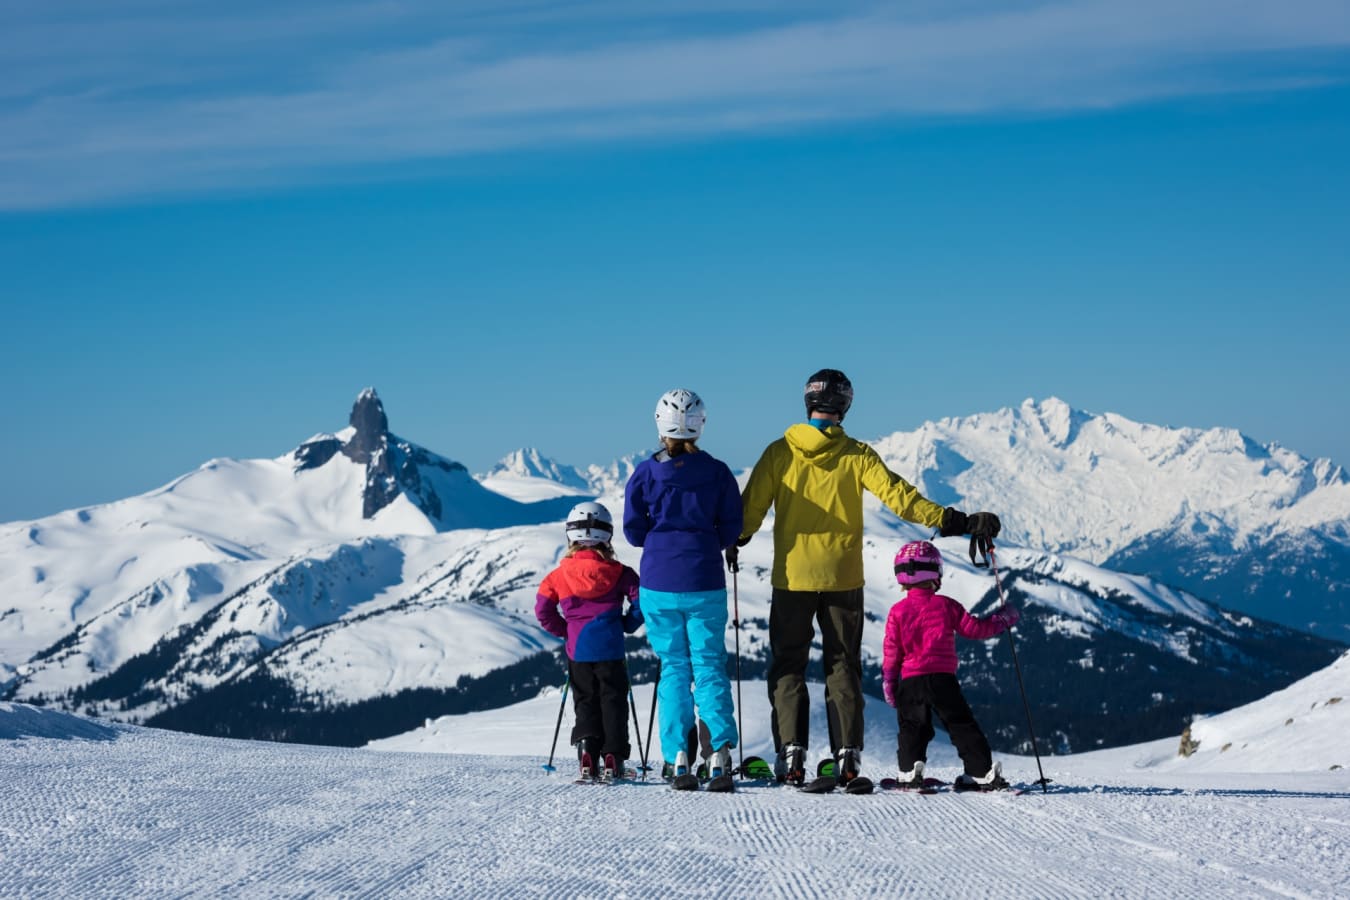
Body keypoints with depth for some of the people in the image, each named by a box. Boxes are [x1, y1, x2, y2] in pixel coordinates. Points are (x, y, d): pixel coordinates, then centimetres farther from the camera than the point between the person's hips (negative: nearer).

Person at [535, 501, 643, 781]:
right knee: (613, 702, 7)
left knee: (585, 702, 11)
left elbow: (543, 609, 3)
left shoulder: (560, 574, 2)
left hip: (578, 651, 2)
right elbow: (640, 600, -6)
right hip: (610, 649, -2)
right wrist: (627, 625, 9)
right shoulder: (618, 572, -2)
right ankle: (613, 759, 0)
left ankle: (587, 756, -5)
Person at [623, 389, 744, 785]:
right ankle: (719, 747, -10)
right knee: (709, 664, 6)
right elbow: (731, 530, 0)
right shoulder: (718, 472, -3)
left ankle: (677, 755, 3)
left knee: (673, 667, 10)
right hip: (705, 584, 0)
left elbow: (633, 531, 0)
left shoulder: (645, 473, -4)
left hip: (659, 585, 0)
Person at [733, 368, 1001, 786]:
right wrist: (953, 521, -12)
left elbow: (751, 506, 2)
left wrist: (733, 545, 20)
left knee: (788, 665, 8)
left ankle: (791, 754, -4)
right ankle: (847, 755, 2)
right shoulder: (856, 455, -5)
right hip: (842, 579, 0)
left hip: (791, 578, 0)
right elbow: (898, 496, -12)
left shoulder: (779, 453, -3)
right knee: (843, 666, 9)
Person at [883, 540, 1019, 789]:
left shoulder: (897, 611, 2)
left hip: (910, 681, 0)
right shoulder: (946, 605, 1)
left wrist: (889, 683, 14)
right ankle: (983, 771, 1)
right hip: (943, 679, 0)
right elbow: (974, 629, 7)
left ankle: (909, 771, -10)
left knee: (912, 728, 9)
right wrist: (1004, 619, 21)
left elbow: (891, 652, 3)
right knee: (962, 725, 6)